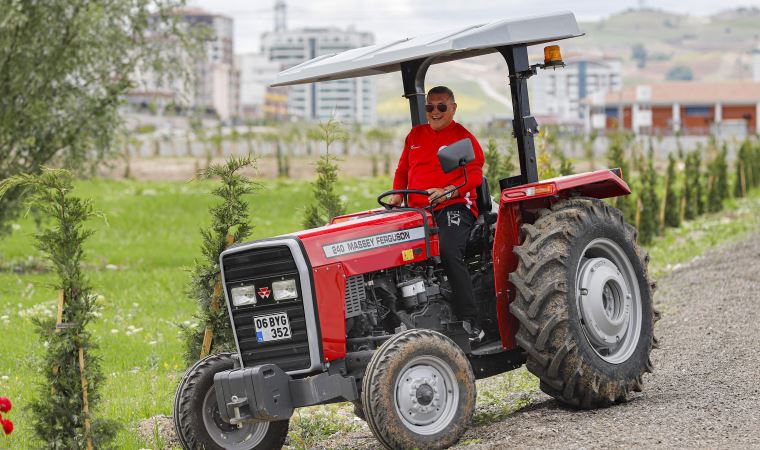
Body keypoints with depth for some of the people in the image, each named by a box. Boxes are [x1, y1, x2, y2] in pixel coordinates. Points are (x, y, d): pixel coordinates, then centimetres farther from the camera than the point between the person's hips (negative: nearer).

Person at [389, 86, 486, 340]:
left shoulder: (463, 137, 5)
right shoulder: (415, 135, 23)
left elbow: (474, 174, -6)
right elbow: (403, 169, 29)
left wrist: (447, 192, -22)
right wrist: (397, 195, 10)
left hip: (453, 207, -6)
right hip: (418, 211, 6)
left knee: (449, 253, -31)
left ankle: (469, 321, -30)